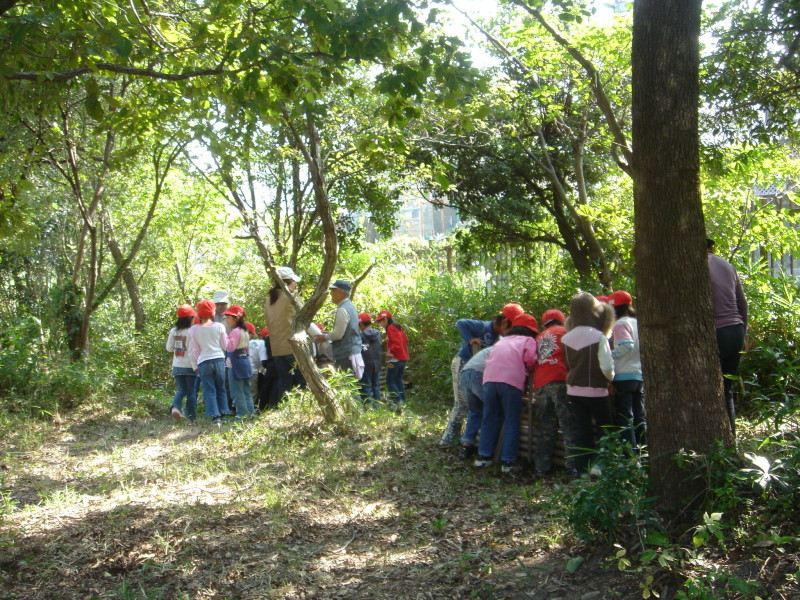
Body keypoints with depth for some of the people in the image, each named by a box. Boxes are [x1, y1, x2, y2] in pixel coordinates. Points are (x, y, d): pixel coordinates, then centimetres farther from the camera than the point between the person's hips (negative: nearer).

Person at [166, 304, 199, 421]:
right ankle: (191, 417, 6)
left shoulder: (173, 331, 2)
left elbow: (169, 348, 10)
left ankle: (175, 406, -15)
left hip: (177, 366, 4)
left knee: (181, 390, 13)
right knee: (192, 392, 6)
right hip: (190, 366, -4)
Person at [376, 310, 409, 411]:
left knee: (390, 381, -6)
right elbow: (405, 340, 18)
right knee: (398, 381, 14)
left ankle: (398, 402, -14)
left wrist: (391, 352, -15)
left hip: (395, 359, -9)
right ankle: (402, 402, 14)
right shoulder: (399, 327, 16)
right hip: (403, 358, 9)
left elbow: (397, 343, -22)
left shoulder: (391, 328, -12)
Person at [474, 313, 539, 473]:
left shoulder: (502, 341, 31)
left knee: (489, 419, 14)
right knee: (512, 422, 3)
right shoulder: (529, 340, 16)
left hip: (490, 379, 4)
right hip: (511, 381, -4)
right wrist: (530, 371, 19)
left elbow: (490, 359, 21)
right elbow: (530, 360, -1)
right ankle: (508, 461, 1)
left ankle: (483, 456, 15)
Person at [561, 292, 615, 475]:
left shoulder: (566, 338, -1)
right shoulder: (598, 336, -15)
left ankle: (581, 469, 8)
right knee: (605, 428, 14)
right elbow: (607, 367, -16)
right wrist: (609, 379, 3)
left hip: (574, 390, 4)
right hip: (596, 390, -4)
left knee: (581, 431, 9)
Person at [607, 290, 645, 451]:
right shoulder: (637, 322, 13)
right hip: (639, 375, 8)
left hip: (624, 376, -8)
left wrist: (608, 356, -16)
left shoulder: (621, 324, -10)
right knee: (639, 417, 13)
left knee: (624, 418, -3)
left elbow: (627, 345, -25)